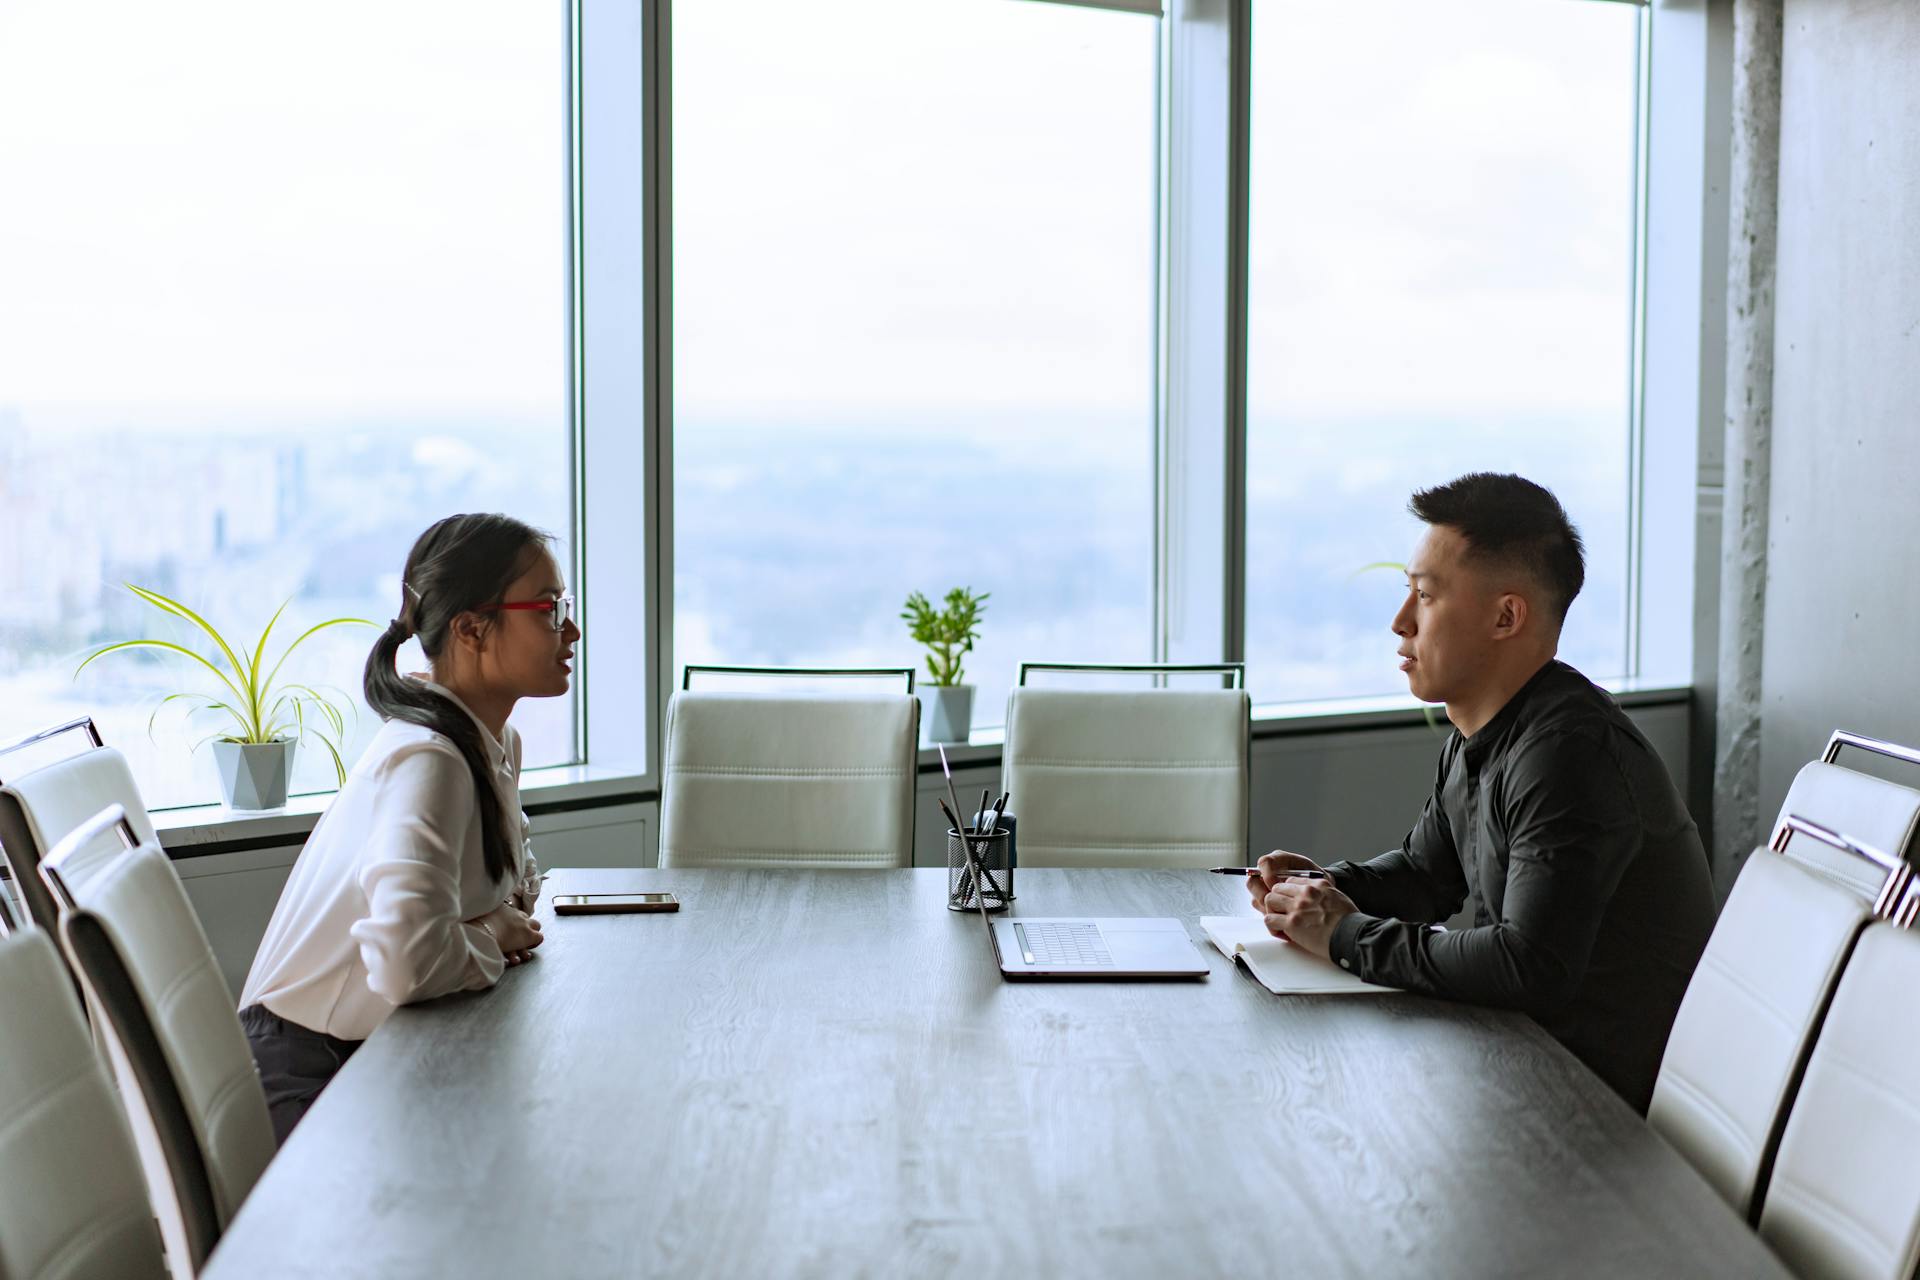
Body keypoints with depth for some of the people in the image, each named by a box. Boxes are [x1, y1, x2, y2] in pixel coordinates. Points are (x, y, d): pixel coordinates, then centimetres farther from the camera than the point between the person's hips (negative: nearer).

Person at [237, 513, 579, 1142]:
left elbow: (517, 874, 23)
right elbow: (405, 963, -40)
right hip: (311, 1079, -9)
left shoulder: (498, 743, 4)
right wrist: (490, 940, -19)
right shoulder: (429, 760, -26)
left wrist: (509, 917, 0)